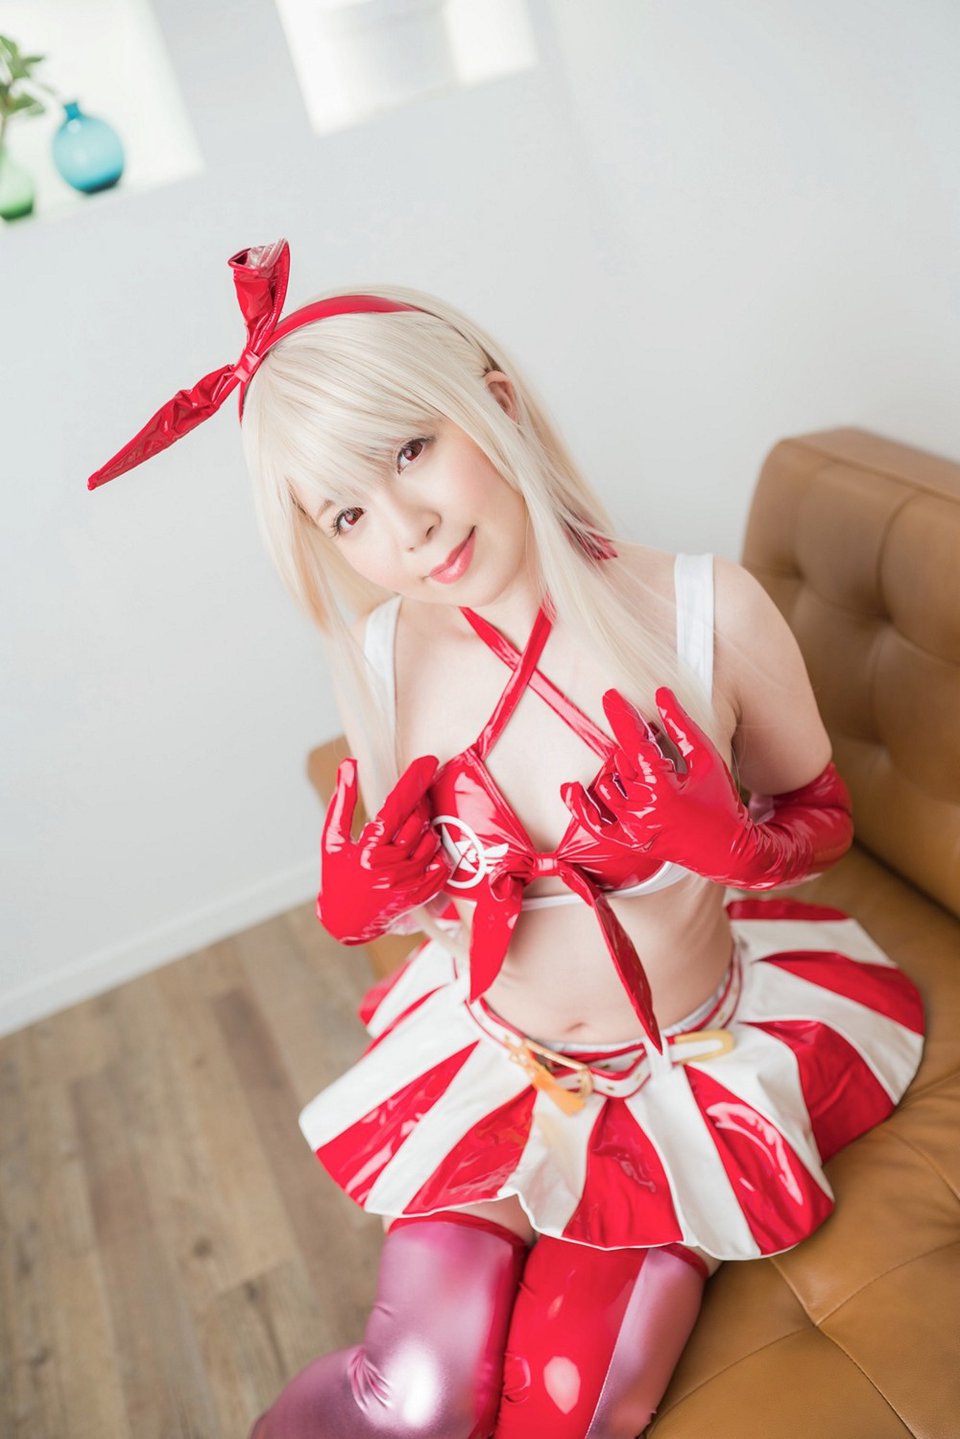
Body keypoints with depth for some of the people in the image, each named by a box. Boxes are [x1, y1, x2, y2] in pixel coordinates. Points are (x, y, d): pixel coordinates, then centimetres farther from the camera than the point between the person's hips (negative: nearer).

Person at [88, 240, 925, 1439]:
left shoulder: (708, 611, -19)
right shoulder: (379, 662, -12)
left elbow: (818, 816, -4)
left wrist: (720, 847, -24)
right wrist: (374, 893, -17)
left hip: (697, 1059, -1)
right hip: (487, 1062, 2)